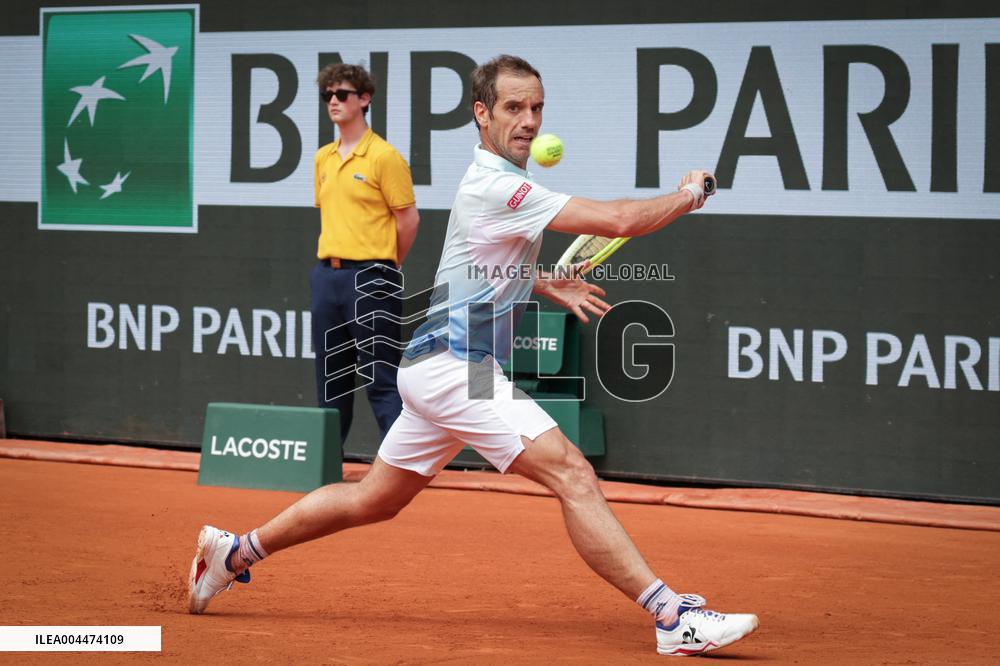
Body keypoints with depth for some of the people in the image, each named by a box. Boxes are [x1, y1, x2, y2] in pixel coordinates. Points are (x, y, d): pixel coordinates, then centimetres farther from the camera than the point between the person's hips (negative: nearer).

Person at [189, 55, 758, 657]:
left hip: (441, 370, 11)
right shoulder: (495, 187, -18)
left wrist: (548, 288, 20)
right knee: (574, 476, -18)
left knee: (373, 500, 19)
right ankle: (672, 617, -24)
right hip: (454, 365, -11)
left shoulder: (503, 182, 16)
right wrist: (687, 196, -8)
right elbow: (618, 221, -23)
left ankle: (234, 553, 29)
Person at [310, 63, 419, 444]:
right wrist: (332, 257, 15)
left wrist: (385, 266, 4)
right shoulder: (323, 159, 13)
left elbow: (409, 219, -5)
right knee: (330, 375, 12)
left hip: (368, 276, -7)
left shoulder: (384, 156, -8)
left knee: (380, 376, -7)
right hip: (326, 275, 7)